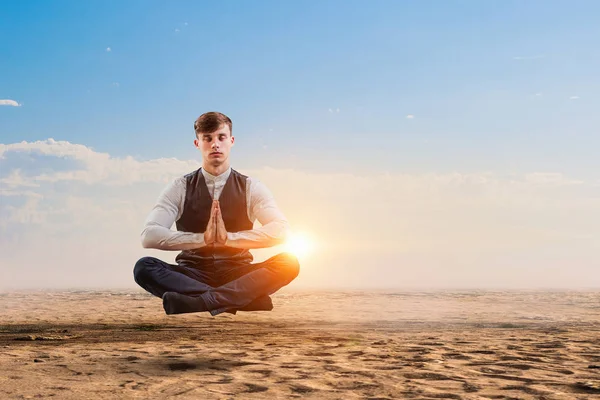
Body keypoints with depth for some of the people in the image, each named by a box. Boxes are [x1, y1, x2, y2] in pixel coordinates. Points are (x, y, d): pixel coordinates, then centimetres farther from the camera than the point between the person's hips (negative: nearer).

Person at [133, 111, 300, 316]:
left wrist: (228, 237, -24)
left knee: (289, 262, -27)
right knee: (143, 267, -28)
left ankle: (197, 302, -38)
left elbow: (280, 230, -14)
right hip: (192, 275, 0)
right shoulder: (180, 188, 2)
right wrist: (202, 238, -24)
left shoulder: (251, 188, 2)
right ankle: (244, 297, -34)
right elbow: (149, 236, -13)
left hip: (237, 276, 0)